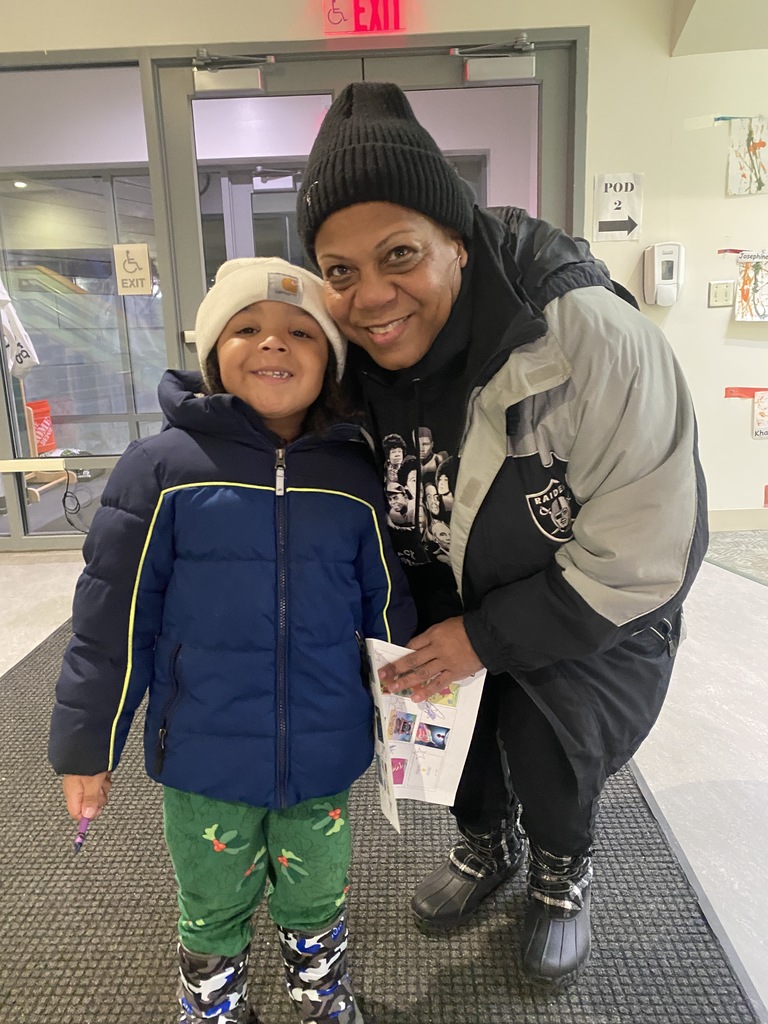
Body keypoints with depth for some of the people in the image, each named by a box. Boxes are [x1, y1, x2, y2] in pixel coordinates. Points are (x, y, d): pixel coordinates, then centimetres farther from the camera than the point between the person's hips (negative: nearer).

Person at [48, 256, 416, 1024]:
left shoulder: (355, 479, -6)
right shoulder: (162, 468, -12)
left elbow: (390, 616, 2)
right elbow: (112, 619, -7)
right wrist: (86, 746, -3)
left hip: (323, 757, 2)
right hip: (202, 759, -1)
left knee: (315, 900, 25)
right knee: (213, 910, 23)